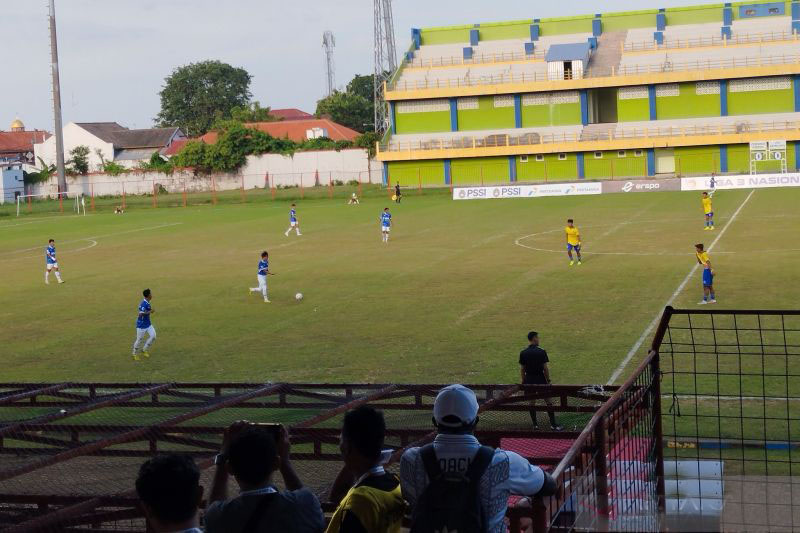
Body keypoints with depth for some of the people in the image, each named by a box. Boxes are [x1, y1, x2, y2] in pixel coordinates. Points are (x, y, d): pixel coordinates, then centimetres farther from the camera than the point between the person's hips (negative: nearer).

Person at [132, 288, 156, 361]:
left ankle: (145, 350, 16)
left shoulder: (147, 303, 4)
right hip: (141, 325, -8)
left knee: (153, 336, -1)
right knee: (139, 339, 4)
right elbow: (141, 314, -33)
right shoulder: (144, 304, -25)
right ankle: (135, 354, 22)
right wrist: (150, 311, -26)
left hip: (148, 324, 8)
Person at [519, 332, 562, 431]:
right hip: (541, 380, -3)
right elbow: (545, 368, -10)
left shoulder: (523, 353, -2)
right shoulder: (541, 352, -12)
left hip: (529, 380, 3)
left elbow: (522, 370, 2)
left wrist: (523, 382, 11)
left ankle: (535, 424, 15)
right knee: (548, 402, 4)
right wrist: (548, 380, -1)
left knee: (532, 402, 12)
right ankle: (553, 424, 5)